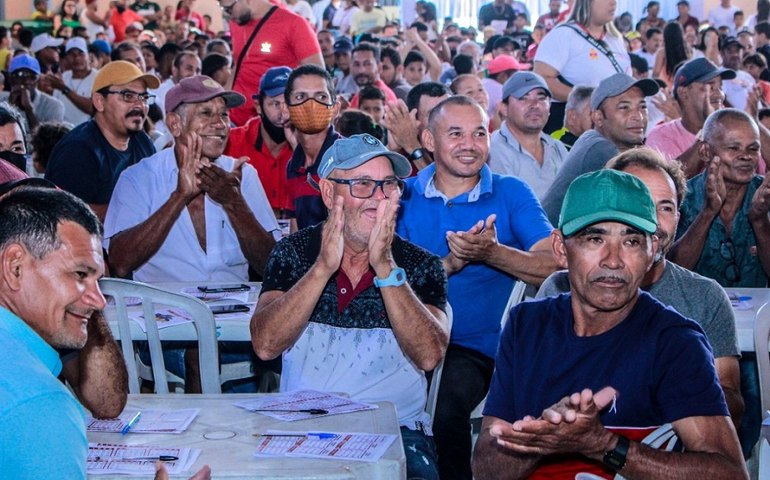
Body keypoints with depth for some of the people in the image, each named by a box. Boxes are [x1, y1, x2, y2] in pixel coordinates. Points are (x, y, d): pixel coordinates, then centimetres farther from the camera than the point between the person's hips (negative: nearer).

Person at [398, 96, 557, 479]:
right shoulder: (404, 196, 9)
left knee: (443, 406, -31)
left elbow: (557, 267, -8)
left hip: (473, 347, -1)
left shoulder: (511, 194, 5)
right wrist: (451, 263, -17)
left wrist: (491, 253, -20)